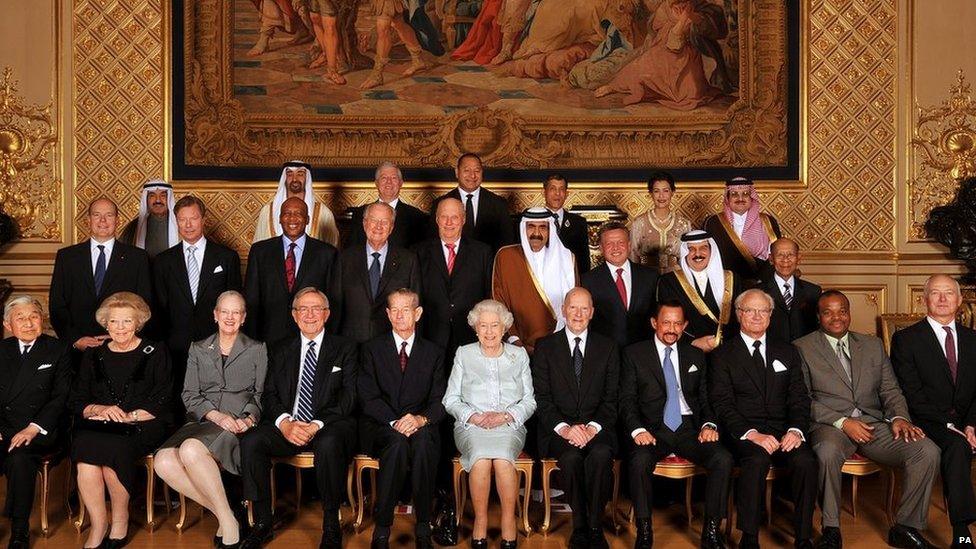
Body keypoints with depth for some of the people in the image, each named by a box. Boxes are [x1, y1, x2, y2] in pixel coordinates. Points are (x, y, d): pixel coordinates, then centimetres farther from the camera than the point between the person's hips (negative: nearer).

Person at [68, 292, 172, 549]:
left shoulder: (155, 353, 9)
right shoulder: (93, 356, 18)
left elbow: (161, 401, 0)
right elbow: (75, 402, 12)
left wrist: (128, 416, -13)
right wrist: (101, 409, -9)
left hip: (141, 426, -3)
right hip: (97, 427, 3)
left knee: (113, 449, -34)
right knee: (85, 450, -31)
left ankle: (120, 522, -14)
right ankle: (98, 526, -19)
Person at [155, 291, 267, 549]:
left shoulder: (257, 350, 15)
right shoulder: (198, 349, 20)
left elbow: (261, 393, 11)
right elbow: (190, 394, 11)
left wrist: (250, 418, -11)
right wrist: (215, 415, -8)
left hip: (239, 424, -3)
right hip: (201, 421, 3)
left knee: (191, 449, -35)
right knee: (164, 461, -29)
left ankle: (227, 518, -22)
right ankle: (225, 512, -17)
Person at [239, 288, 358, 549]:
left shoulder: (345, 349, 10)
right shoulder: (280, 351, 18)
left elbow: (348, 397, -2)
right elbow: (269, 395, 9)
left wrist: (317, 425, -17)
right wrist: (285, 423, -13)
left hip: (329, 426, -3)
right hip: (286, 426, 3)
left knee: (329, 444, -37)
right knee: (251, 441, -26)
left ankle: (331, 527, -22)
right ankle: (262, 523, -13)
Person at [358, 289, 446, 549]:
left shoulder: (433, 352, 14)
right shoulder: (372, 348, 10)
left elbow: (439, 400, 4)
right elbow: (369, 398, -2)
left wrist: (421, 419, -18)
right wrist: (395, 422, -19)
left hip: (420, 427, 1)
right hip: (380, 426, -1)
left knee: (423, 439, -35)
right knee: (397, 441, -35)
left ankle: (423, 528, -26)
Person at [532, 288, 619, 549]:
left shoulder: (607, 347, 11)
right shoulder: (545, 346, 7)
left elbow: (611, 397, 4)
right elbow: (541, 398, 0)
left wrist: (593, 427, -13)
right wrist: (564, 427, -16)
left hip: (596, 426, 1)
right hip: (559, 427, -1)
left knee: (601, 454, -32)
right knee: (571, 457, -32)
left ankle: (595, 527, -16)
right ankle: (580, 527, -12)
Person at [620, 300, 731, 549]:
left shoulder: (696, 356, 17)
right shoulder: (634, 354, 7)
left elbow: (706, 399, 16)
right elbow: (627, 400, 0)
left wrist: (709, 425, -4)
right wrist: (638, 430, -17)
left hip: (689, 427, 3)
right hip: (652, 428, -3)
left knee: (723, 459, -25)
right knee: (640, 461, -34)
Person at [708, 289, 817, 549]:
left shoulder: (788, 352, 19)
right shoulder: (722, 354, 7)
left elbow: (799, 398, 11)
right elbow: (722, 404, -4)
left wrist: (796, 430, -10)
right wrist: (752, 434, -18)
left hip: (783, 431, 3)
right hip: (743, 433, -3)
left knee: (806, 460, -28)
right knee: (757, 459, -34)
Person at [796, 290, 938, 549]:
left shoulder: (873, 345, 20)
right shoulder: (803, 348, 5)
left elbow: (890, 390, 15)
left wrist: (899, 417, -6)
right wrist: (842, 422, -14)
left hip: (874, 424, 4)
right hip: (830, 425, -4)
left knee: (928, 451, -20)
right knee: (827, 452, -39)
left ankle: (906, 527, -3)